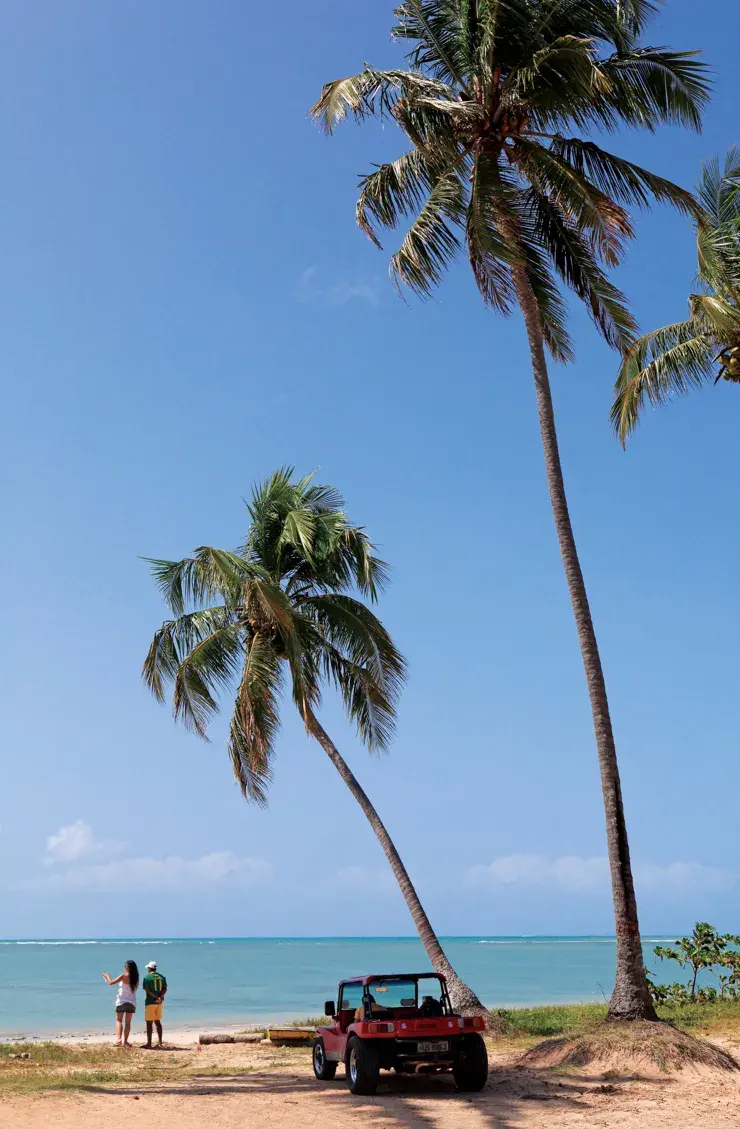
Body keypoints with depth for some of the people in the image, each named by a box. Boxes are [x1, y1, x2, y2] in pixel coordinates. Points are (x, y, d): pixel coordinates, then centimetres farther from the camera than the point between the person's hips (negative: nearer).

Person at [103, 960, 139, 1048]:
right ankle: (125, 1041, 11)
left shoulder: (124, 976, -14)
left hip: (122, 1001, -4)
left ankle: (119, 1038, -13)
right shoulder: (136, 978, 1)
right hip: (132, 1002, 4)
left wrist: (107, 977, 5)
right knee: (128, 1022, 11)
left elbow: (111, 983, -14)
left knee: (119, 1020, 4)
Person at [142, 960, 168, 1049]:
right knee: (157, 1022, 15)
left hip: (150, 1002, -6)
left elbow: (147, 990, -16)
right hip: (159, 1002, 6)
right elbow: (165, 989, 0)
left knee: (149, 1023, -1)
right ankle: (160, 1042, 16)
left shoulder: (147, 977, -7)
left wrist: (156, 997, -16)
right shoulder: (162, 977, 9)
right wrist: (160, 997, -13)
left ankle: (149, 1043, -1)